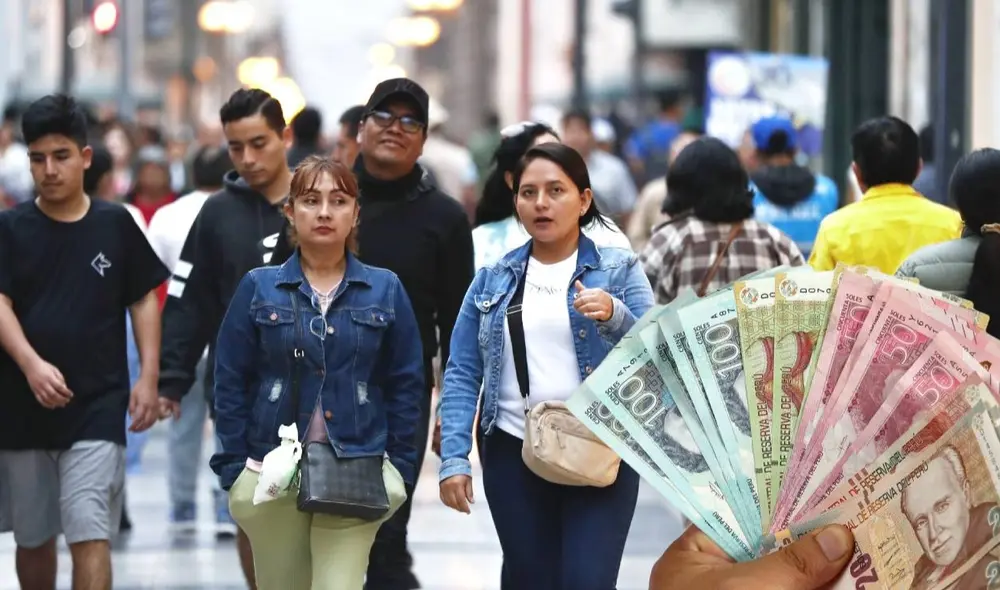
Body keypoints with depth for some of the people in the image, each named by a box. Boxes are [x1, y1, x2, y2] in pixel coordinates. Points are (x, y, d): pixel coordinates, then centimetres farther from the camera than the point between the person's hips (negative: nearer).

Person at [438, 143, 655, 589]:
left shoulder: (618, 271, 3)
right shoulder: (493, 281, 9)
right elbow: (462, 374, 5)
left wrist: (615, 316, -26)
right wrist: (454, 457, -5)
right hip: (514, 453, 3)